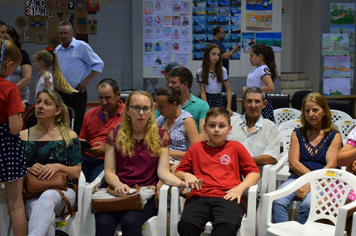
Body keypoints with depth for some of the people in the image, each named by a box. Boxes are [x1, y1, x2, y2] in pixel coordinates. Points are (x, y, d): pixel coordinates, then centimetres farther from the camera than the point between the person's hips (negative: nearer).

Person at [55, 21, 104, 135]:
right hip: (61, 93, 6)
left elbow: (99, 64, -5)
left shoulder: (82, 46, -3)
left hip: (77, 93, -5)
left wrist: (86, 81, -10)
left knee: (76, 127, -9)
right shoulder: (57, 50, 14)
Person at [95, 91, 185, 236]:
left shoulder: (161, 136, 10)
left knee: (129, 221, -34)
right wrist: (118, 184, -16)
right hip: (118, 193, 1)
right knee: (103, 222, -31)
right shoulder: (115, 135, 12)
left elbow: (163, 171, 2)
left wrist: (182, 183, -20)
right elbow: (109, 172, 7)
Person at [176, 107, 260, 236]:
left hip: (227, 197, -1)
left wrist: (240, 188, 0)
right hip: (199, 196, 1)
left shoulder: (236, 147, 22)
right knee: (186, 223, -33)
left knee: (228, 225, -37)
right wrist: (186, 175, 3)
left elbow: (254, 172, 18)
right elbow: (179, 171, 27)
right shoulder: (196, 148, 25)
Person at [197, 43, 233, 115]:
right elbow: (202, 92, -5)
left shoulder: (223, 71, -1)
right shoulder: (200, 72, -4)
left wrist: (228, 107, -11)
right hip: (207, 99, -1)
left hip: (218, 99, 1)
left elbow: (228, 90, -1)